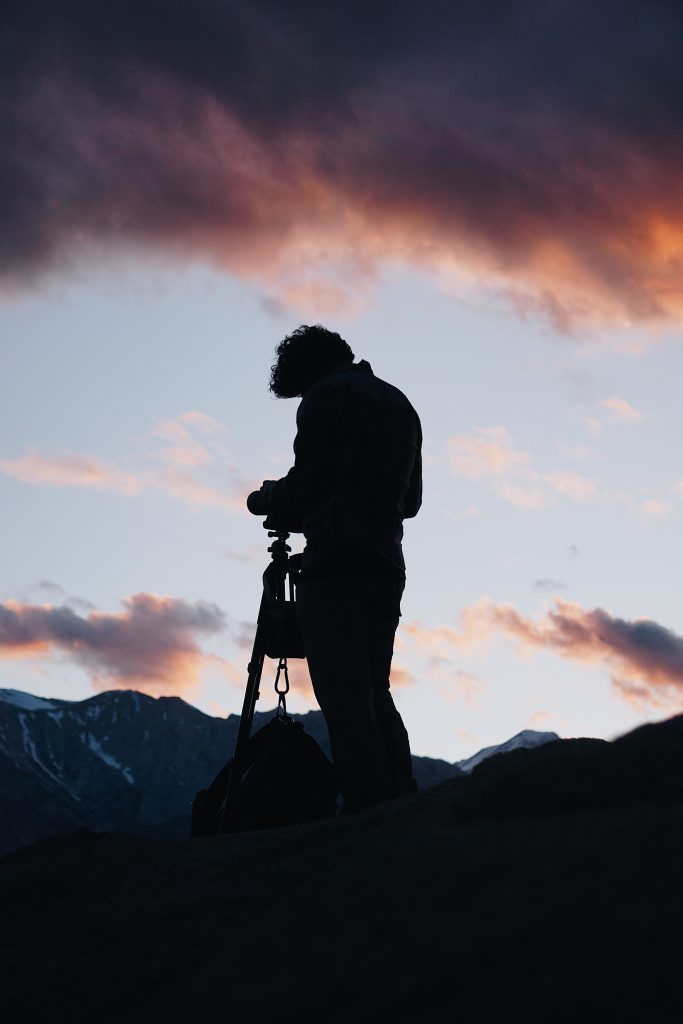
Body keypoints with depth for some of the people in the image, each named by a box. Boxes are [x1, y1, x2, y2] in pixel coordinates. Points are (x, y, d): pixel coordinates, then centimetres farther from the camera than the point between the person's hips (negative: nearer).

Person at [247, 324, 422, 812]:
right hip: (387, 566, 9)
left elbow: (307, 484, -12)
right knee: (375, 695, 12)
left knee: (345, 700, -10)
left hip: (335, 568, -8)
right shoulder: (400, 404, 22)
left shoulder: (326, 396, -4)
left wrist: (265, 500, 6)